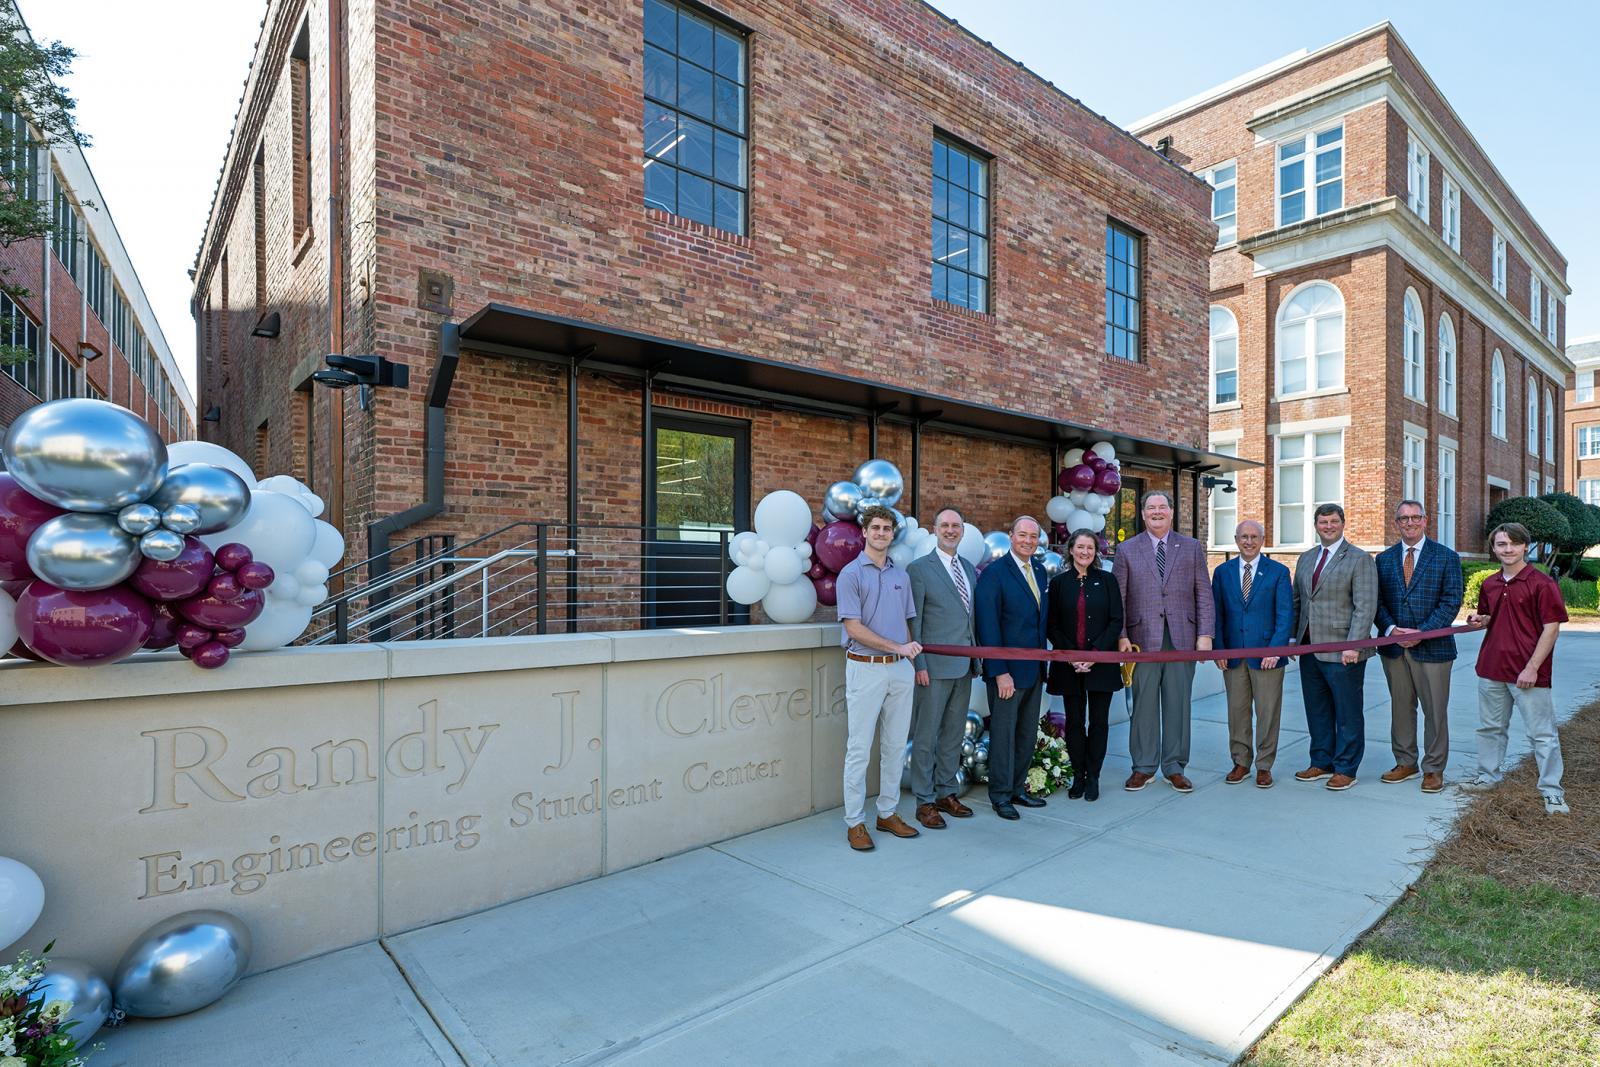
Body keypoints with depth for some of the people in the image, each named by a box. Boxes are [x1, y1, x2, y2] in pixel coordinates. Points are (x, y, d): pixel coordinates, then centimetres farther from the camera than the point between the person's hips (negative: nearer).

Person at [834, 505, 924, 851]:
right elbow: (854, 627, -13)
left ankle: (887, 813, 25)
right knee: (860, 749, 0)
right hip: (866, 668, -6)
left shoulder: (901, 575, 12)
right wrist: (897, 647, -16)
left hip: (901, 670, 6)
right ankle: (854, 822, 11)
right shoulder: (851, 573, -6)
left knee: (896, 746, 12)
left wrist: (911, 659, 6)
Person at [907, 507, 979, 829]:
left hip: (964, 666, 6)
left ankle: (946, 792, 27)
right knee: (926, 736, 2)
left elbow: (973, 617, 15)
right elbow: (913, 622, -9)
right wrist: (919, 664, -13)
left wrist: (977, 657, 9)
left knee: (954, 733, 15)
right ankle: (924, 800, 13)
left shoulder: (970, 569, 13)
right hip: (935, 667, -6)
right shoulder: (918, 568, -6)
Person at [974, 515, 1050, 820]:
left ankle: (1017, 788, 29)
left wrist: (1043, 661, 9)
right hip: (1007, 670, -7)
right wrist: (1000, 672, -18)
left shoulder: (1040, 570, 9)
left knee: (1028, 734, 15)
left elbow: (1042, 618, 14)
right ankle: (1000, 794, 19)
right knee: (1003, 733, 5)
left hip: (1034, 669, 7)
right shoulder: (994, 573, -13)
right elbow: (987, 626, -16)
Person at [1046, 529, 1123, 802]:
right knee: (1074, 722, 6)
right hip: (1068, 664, 0)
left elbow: (1116, 621, -1)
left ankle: (1093, 778, 17)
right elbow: (1052, 626, 2)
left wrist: (1096, 653, -11)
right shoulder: (1059, 582, 3)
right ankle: (1078, 777, 19)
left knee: (1098, 721, 5)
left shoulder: (1107, 580, 3)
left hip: (1101, 663, 0)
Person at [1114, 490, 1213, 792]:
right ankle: (1143, 767, 18)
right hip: (1143, 639, -1)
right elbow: (1118, 598, 2)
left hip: (1182, 638, 1)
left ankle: (1175, 767, 21)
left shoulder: (1192, 548, 8)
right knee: (1144, 704, 5)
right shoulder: (1126, 550, 5)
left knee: (1178, 704, 8)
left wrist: (1205, 634, -3)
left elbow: (1204, 594, 5)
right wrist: (1121, 636, -6)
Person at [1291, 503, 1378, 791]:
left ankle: (1346, 769, 15)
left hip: (1342, 651, -6)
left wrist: (1353, 646, -19)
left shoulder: (1360, 560, -6)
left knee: (1347, 713, 4)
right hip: (1309, 649, 6)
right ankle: (1322, 763, 25)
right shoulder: (1305, 558, 14)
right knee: (1317, 711, 14)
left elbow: (1365, 607, -13)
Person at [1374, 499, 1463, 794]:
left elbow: (1451, 601, -7)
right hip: (1393, 647, 3)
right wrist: (1391, 629, -11)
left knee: (1435, 711, 4)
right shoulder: (1384, 559, 8)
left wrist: (1421, 632, -16)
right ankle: (1405, 763, 23)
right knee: (1401, 707, 12)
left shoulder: (1447, 558, -1)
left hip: (1432, 646, -3)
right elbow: (1378, 601, 6)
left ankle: (1433, 769, 17)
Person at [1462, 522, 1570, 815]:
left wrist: (1532, 668, -16)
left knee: (1542, 733, 2)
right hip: (1491, 669, 6)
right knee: (1490, 727, 16)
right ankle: (1488, 776, 29)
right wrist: (1480, 620, -2)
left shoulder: (1542, 583, -9)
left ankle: (1552, 792, 11)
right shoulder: (1490, 584, 10)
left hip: (1528, 673, -6)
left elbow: (1551, 628, -11)